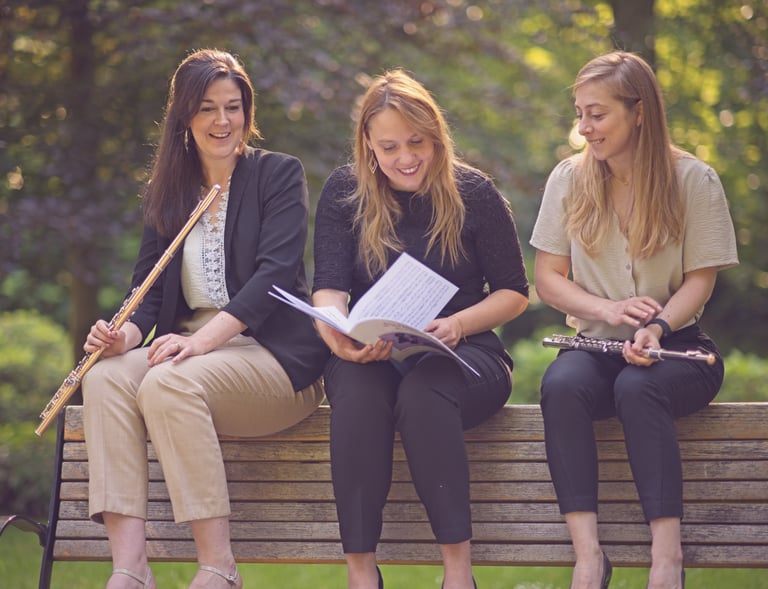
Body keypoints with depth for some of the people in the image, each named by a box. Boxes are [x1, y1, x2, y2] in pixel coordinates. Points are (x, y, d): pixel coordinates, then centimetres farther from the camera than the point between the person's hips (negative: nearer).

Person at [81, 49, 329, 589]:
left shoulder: (279, 174, 3)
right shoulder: (165, 194, 17)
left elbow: (275, 272, -11)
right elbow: (150, 289, 12)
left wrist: (204, 337, -25)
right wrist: (128, 334, -13)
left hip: (274, 352, -5)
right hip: (191, 346, 5)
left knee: (168, 385, -33)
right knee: (105, 379, -26)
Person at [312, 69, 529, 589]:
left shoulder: (473, 193, 2)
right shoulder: (344, 192, 5)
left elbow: (514, 293, 4)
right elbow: (329, 287, -3)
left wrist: (459, 323, -17)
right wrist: (339, 337, -27)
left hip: (463, 353, -1)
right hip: (370, 356, 1)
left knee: (423, 390, -36)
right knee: (358, 390, -35)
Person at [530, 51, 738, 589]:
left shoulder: (693, 181, -1)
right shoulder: (569, 179, 6)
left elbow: (699, 282, -3)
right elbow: (547, 277, 6)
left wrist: (656, 329, -23)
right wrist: (608, 309, -14)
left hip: (677, 347, -2)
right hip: (597, 344, 2)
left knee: (638, 387, -37)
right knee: (561, 384, -33)